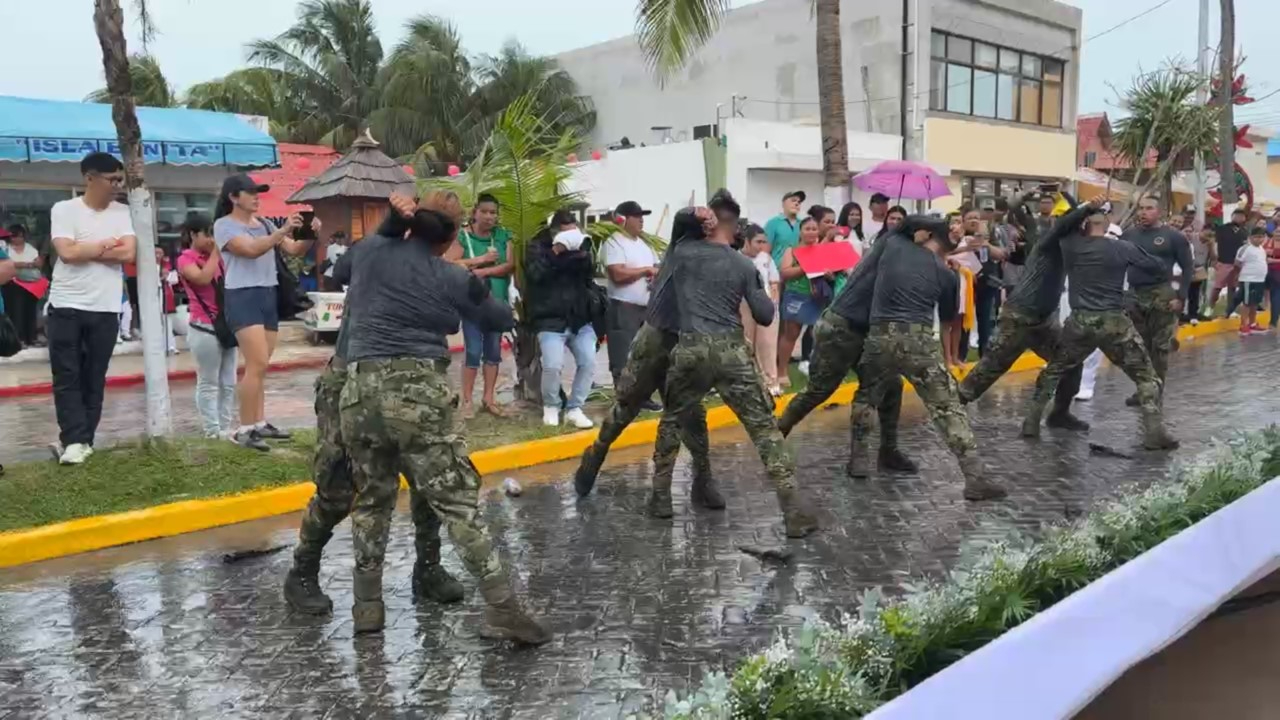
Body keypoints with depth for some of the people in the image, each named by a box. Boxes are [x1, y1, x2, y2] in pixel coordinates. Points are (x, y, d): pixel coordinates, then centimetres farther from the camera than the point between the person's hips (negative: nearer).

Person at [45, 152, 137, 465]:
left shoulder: (122, 212, 5)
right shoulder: (64, 209, -2)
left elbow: (128, 253, -8)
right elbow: (67, 252, -14)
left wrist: (84, 251, -9)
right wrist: (107, 245, -6)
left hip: (105, 309, 2)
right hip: (66, 307, -2)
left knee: (94, 378, 7)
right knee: (67, 377, -3)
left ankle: (76, 440, 16)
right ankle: (76, 440, 0)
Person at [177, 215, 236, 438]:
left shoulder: (214, 257, 14)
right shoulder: (186, 259, -5)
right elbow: (203, 278, -23)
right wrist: (216, 251, -15)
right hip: (204, 328, -7)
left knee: (228, 382, 9)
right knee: (209, 383, -1)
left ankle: (227, 427, 15)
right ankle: (212, 430, 4)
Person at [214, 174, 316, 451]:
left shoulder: (264, 224, 15)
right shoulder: (224, 225, -3)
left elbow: (294, 250, 12)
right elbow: (251, 249, -19)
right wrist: (283, 230, -25)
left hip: (268, 295, 7)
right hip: (242, 297, -7)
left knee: (260, 367, 11)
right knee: (257, 365, -15)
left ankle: (260, 424, 18)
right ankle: (244, 430, -9)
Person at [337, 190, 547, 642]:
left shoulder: (370, 251, 11)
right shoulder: (455, 280, 3)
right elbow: (500, 321, 18)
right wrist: (511, 312, 41)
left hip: (359, 388, 4)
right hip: (418, 392, -4)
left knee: (371, 500, 20)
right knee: (458, 502, -3)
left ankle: (367, 606, 25)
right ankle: (502, 609, -5)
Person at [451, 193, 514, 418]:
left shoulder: (503, 235, 6)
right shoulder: (463, 237, -3)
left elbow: (510, 265, -5)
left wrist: (482, 271, -15)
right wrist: (481, 259, -17)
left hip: (498, 301, 4)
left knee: (494, 350, 8)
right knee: (473, 351, -5)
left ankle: (488, 398, 18)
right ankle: (467, 400, 4)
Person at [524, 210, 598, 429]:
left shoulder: (579, 246, 14)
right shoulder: (538, 247, 1)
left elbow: (590, 273, 3)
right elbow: (534, 274, -17)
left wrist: (583, 254, -15)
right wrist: (555, 252, -24)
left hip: (580, 319, 5)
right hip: (550, 320, -5)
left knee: (588, 363, -7)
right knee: (552, 365, -18)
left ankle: (574, 409, 6)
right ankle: (550, 407, 8)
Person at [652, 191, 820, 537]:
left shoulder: (682, 252, 6)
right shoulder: (744, 265, 4)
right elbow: (765, 316, 5)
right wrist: (765, 294, 24)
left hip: (689, 349, 2)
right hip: (731, 350, -1)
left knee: (671, 419, 25)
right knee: (764, 427, 0)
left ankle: (660, 497, 26)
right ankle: (794, 510, -6)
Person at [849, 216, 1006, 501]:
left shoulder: (894, 248, 11)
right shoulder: (946, 274, 10)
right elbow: (948, 319, 22)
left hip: (879, 336, 2)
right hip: (918, 340, -2)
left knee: (865, 397, 27)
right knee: (947, 407, 0)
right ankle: (975, 478, -6)